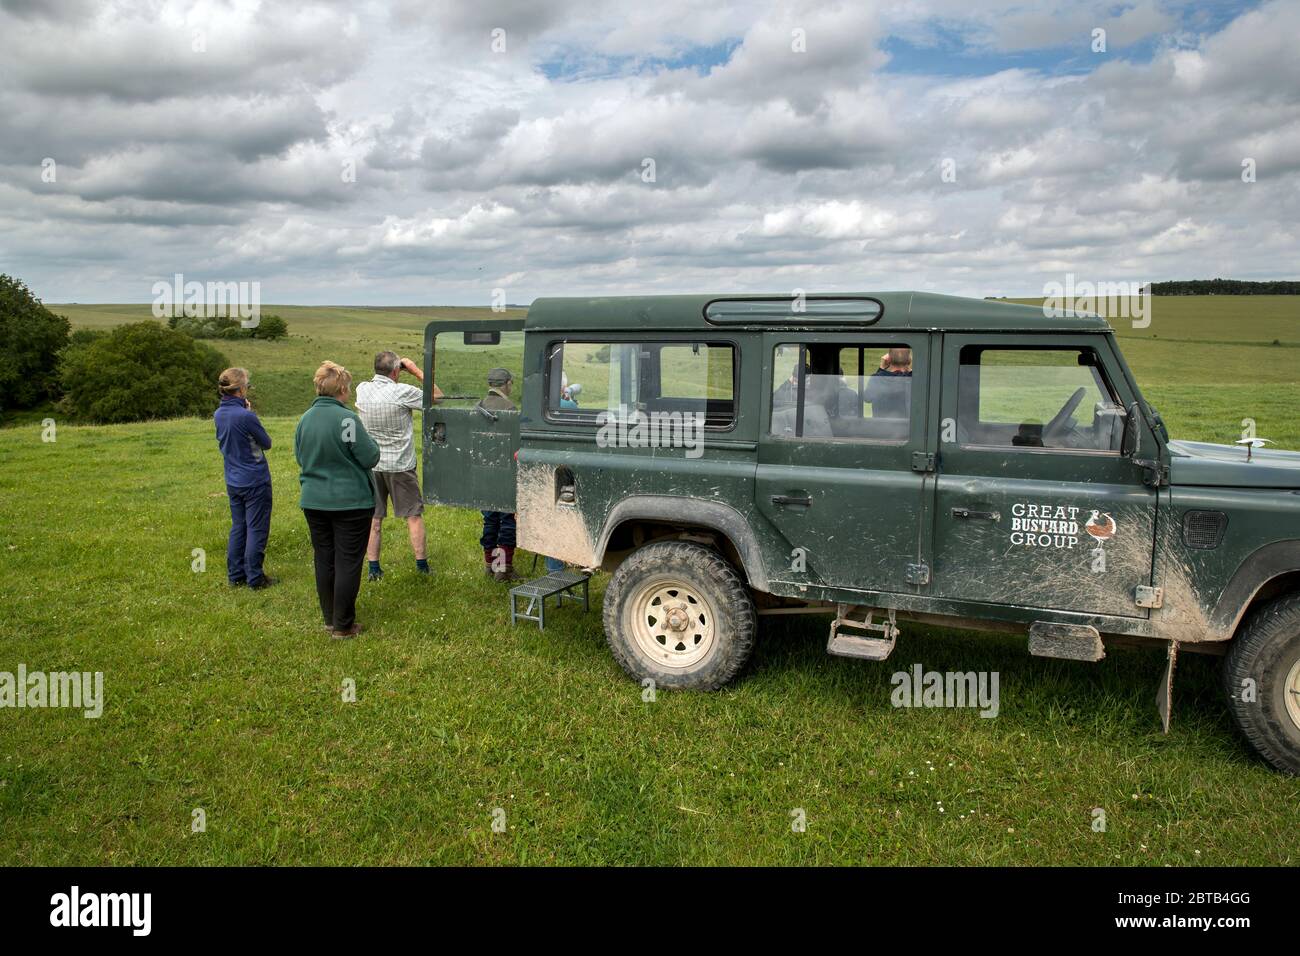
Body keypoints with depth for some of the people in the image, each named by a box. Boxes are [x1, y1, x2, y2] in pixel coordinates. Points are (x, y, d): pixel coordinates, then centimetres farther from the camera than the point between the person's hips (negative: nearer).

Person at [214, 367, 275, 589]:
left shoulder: (219, 414, 1)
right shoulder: (246, 416, -22)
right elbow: (266, 443, -9)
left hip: (233, 482, 7)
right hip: (255, 481, -7)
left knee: (238, 528, 16)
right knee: (256, 529, 2)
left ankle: (235, 575, 22)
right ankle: (255, 577, 8)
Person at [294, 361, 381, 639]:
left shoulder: (305, 419, 3)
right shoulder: (347, 418, -17)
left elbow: (300, 458, 15)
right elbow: (370, 458, -14)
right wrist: (370, 440, 5)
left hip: (313, 501, 6)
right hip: (350, 502, -6)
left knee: (324, 561, 15)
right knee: (348, 563, 3)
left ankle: (330, 620, 27)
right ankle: (343, 626, 10)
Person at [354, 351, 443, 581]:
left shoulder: (362, 389, -2)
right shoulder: (402, 392, -17)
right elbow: (437, 396, -6)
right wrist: (417, 370, -3)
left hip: (371, 465, 4)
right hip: (400, 465, -4)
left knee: (373, 518, 9)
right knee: (413, 515, 8)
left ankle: (374, 568, 10)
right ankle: (421, 564, 12)